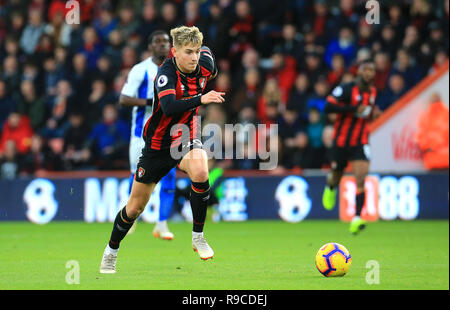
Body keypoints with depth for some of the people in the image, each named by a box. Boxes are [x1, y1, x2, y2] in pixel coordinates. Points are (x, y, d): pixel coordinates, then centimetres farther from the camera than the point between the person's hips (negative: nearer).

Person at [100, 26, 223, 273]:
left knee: (200, 171, -33)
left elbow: (206, 51, 17)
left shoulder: (204, 65, -10)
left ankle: (198, 236, -16)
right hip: (158, 143, -2)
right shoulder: (166, 73, -26)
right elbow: (169, 107, -44)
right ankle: (111, 251, 36)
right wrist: (200, 99, -54)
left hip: (185, 139, 2)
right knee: (136, 205, 9)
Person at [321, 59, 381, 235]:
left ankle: (357, 219, -23)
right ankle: (330, 186, 55)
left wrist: (373, 113, 2)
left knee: (361, 179, -17)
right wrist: (354, 109, -27)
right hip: (341, 142, -2)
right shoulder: (345, 89, -13)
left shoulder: (373, 92, 6)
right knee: (336, 178, 15)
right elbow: (328, 107, -22)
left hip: (360, 144, 2)